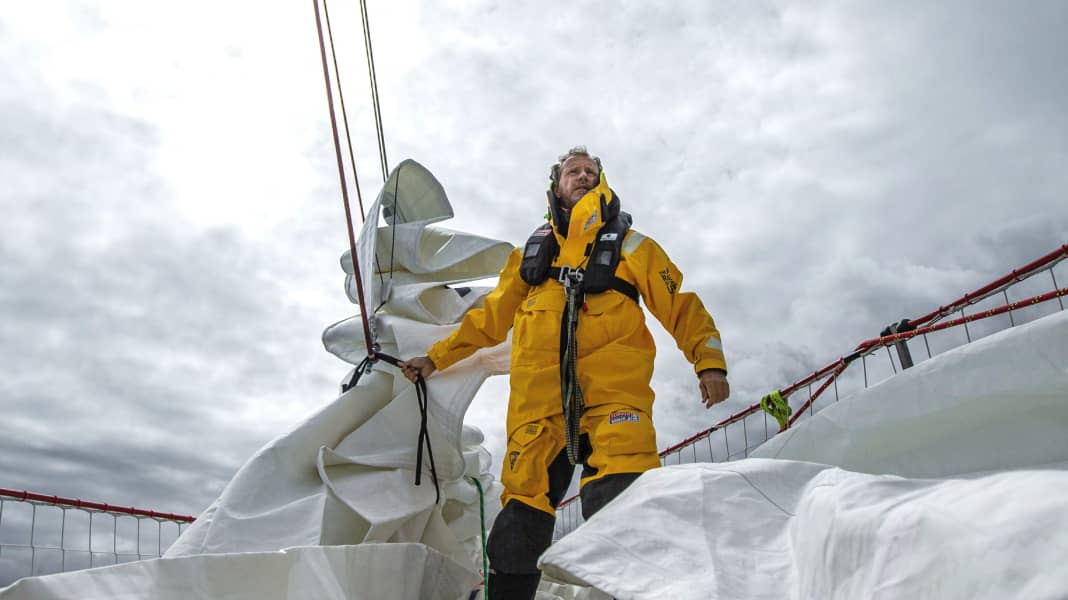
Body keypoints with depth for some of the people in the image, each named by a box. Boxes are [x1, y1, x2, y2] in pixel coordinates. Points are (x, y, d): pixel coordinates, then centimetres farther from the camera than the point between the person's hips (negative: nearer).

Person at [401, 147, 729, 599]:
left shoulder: (630, 246, 17)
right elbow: (490, 317, 28)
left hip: (613, 389, -2)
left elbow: (680, 308, 12)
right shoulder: (531, 252, 23)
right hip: (540, 397, 3)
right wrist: (436, 358, 25)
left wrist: (709, 361, -4)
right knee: (522, 512, -2)